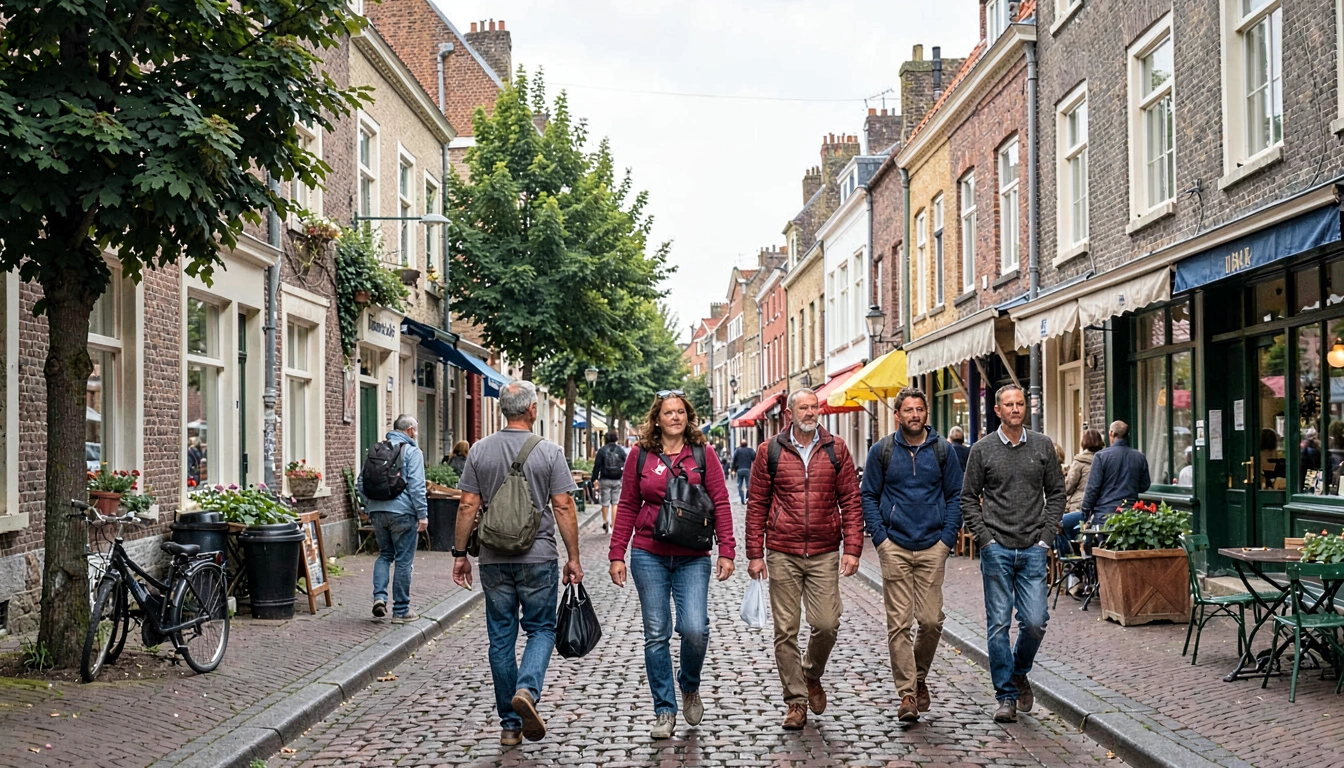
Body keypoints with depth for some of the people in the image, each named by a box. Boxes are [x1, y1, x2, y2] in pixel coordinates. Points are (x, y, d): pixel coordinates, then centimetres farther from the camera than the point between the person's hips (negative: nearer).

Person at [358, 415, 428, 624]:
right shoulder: (412, 452, -6)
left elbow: (361, 483, 15)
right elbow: (416, 486, -13)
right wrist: (423, 514, -10)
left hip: (377, 512, 6)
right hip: (402, 513, -5)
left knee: (384, 554, 20)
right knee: (403, 560, 3)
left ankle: (379, 596, 1)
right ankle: (400, 610, 8)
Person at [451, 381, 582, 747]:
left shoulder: (480, 451, 1)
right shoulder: (549, 451, -5)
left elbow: (468, 506, 0)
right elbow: (564, 507, -7)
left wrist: (460, 553, 9)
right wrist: (573, 558, 0)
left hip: (494, 559, 2)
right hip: (538, 558, -2)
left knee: (501, 638, 10)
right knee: (541, 629, 11)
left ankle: (510, 724, 15)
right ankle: (527, 690, -15)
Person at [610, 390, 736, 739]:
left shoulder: (703, 453, 2)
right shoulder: (640, 455, 3)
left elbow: (720, 503, 2)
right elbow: (628, 506, 7)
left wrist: (726, 551, -5)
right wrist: (617, 555, 3)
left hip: (693, 557, -1)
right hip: (649, 556, 1)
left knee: (695, 629, -13)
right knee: (656, 635, 4)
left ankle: (690, 686, 19)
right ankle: (664, 711, 17)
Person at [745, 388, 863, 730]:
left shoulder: (836, 450, 5)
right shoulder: (770, 452, 3)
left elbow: (851, 501, 5)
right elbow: (757, 505, 5)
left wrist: (852, 549, -4)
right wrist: (754, 554, 1)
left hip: (824, 554, 0)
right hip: (782, 554, 0)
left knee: (827, 624, -5)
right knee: (786, 630, 2)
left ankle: (812, 675, 26)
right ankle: (796, 701, 15)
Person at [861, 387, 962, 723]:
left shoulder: (944, 450, 6)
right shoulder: (882, 451, 3)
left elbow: (955, 496, 9)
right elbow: (869, 496, 6)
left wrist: (947, 538, -1)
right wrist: (880, 537, -3)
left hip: (933, 548, 1)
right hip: (895, 547, -1)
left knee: (931, 621, 1)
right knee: (899, 623, -3)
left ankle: (919, 677, 26)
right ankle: (907, 693, 4)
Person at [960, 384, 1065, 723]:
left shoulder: (1042, 446, 7)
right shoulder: (982, 449, 2)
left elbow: (1056, 492, 10)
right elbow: (968, 498, 5)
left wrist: (1046, 536, 0)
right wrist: (984, 537, -5)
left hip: (1033, 549, 1)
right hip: (997, 549, -1)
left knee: (1035, 622, -3)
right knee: (998, 624, 1)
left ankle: (1019, 672, 25)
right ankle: (1006, 695, 11)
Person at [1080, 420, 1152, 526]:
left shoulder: (1101, 456, -7)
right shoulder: (1140, 457, 5)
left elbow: (1093, 487, -7)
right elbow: (1144, 486, 13)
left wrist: (1085, 513, -1)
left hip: (1105, 513, -4)